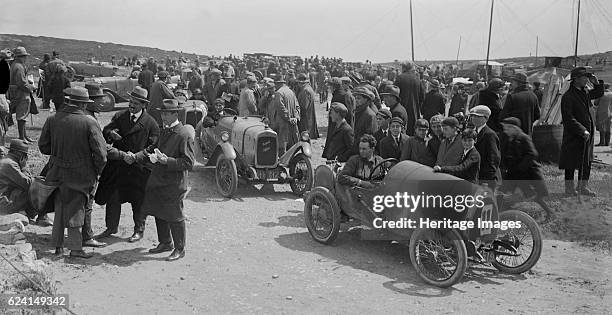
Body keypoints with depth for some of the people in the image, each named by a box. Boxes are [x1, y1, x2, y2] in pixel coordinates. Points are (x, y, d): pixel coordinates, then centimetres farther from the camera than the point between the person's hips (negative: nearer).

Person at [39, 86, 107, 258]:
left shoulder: (52, 119, -5)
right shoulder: (89, 122, -16)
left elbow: (43, 146, 4)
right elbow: (100, 152, -16)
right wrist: (96, 172, -1)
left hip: (58, 172, 3)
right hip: (81, 173, -3)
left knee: (60, 207, 19)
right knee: (76, 208, 10)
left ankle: (58, 245, 27)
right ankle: (75, 247, 12)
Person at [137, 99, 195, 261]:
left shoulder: (184, 135, -17)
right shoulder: (165, 131, 11)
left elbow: (189, 162, -20)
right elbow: (153, 149, 20)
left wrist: (167, 161, -26)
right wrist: (136, 157, 6)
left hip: (174, 184, -8)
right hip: (158, 180, 8)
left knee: (174, 217, 2)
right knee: (158, 213, 18)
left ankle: (179, 249, 18)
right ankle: (165, 243, 36)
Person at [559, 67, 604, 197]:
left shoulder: (585, 92, 9)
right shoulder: (568, 96, -16)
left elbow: (599, 93, 28)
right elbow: (568, 119, -19)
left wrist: (596, 83, 8)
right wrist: (582, 131, -20)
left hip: (587, 133, 8)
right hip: (573, 135, -8)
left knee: (587, 161, 13)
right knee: (571, 162, 1)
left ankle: (583, 186, 25)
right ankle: (569, 188, 11)